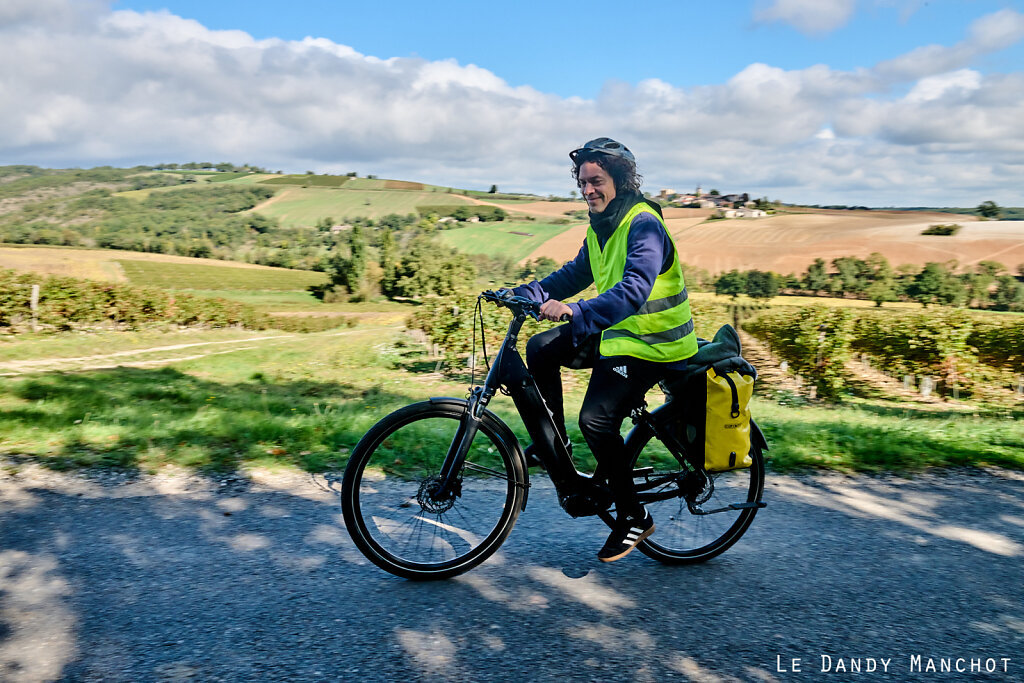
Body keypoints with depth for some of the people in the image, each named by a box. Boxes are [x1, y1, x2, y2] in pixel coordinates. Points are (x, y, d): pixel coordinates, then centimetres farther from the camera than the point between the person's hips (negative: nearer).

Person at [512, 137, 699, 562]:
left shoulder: (644, 224, -21)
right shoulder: (601, 224, 9)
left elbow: (635, 289, -36)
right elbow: (578, 272, 16)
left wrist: (577, 312, -49)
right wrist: (528, 293, 3)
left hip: (649, 344, -9)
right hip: (616, 331, 9)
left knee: (596, 420, -19)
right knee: (541, 350, -1)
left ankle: (633, 517, 1)